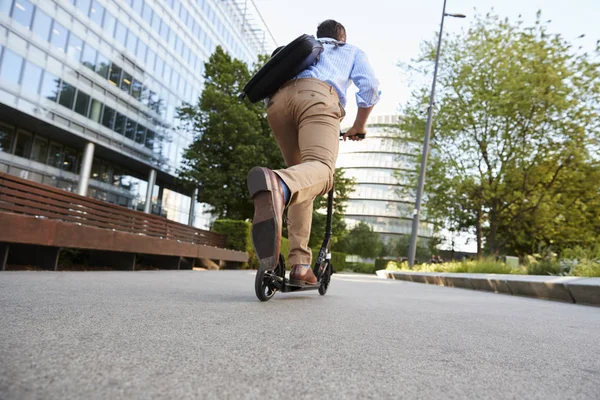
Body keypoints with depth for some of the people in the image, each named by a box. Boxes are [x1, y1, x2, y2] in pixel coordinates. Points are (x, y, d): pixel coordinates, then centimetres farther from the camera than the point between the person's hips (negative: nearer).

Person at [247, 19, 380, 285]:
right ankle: (277, 185, -63)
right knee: (321, 170, -26)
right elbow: (370, 86, 15)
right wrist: (359, 125, 27)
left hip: (277, 101, 5)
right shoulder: (353, 51, 34)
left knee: (301, 180, 11)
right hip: (317, 96, -4)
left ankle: (300, 264, -3)